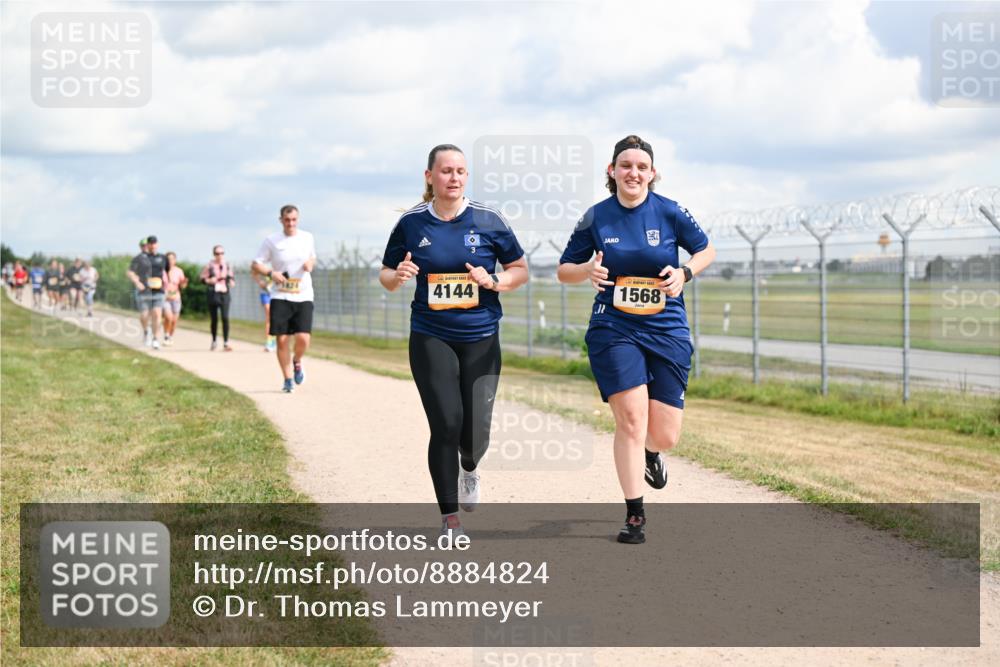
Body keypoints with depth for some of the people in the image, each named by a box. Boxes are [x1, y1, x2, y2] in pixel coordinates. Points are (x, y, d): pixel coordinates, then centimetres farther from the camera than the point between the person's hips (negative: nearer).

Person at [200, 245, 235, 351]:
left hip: (225, 293, 1)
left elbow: (232, 278, 16)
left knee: (225, 318, -11)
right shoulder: (209, 266, 1)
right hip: (213, 294, -1)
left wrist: (231, 281, -5)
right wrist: (210, 280, -17)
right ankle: (214, 341, 26)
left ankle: (226, 343, -10)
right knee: (214, 319, 7)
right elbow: (203, 279, 2)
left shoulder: (227, 265, 9)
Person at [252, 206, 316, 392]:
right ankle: (287, 379, 11)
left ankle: (297, 362, 21)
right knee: (282, 339, -4)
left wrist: (310, 263, -2)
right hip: (280, 297, -1)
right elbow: (255, 265, 2)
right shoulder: (271, 241, -1)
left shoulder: (308, 238, 6)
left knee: (303, 338, -12)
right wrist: (271, 273, -16)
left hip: (304, 297, 1)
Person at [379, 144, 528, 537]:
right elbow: (386, 276, 11)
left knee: (476, 432, -4)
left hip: (481, 339, 1)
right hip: (430, 338, 0)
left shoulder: (488, 221, 0)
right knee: (446, 426, -9)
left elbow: (521, 270, 8)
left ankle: (469, 469, 36)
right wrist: (398, 276, -11)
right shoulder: (411, 224, 1)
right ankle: (449, 519, 5)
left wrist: (493, 281, -11)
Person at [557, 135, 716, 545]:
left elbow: (706, 250, 11)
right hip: (613, 329, 0)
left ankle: (651, 452, 40)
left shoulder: (669, 212, -3)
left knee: (664, 435, 0)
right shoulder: (596, 217, 0)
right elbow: (564, 271, 8)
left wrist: (684, 273, -10)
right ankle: (634, 515, -1)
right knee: (631, 417, -14)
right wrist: (588, 270, -14)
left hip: (667, 330, 1)